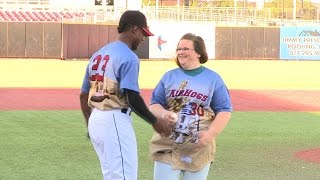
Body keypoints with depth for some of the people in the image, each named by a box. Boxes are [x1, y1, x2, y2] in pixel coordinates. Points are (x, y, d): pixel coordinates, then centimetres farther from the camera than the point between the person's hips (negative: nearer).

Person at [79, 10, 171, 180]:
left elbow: (83, 95, 19)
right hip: (115, 121, -9)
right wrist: (155, 122, -8)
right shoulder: (128, 57, -11)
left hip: (95, 121, 9)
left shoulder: (97, 55, 15)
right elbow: (132, 98, -18)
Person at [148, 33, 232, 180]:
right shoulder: (169, 76, 9)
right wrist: (163, 114, -14)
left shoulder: (213, 79, 2)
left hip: (199, 148, -1)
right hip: (167, 146, 1)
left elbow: (224, 111, -1)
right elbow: (154, 104, 10)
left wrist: (211, 133, -16)